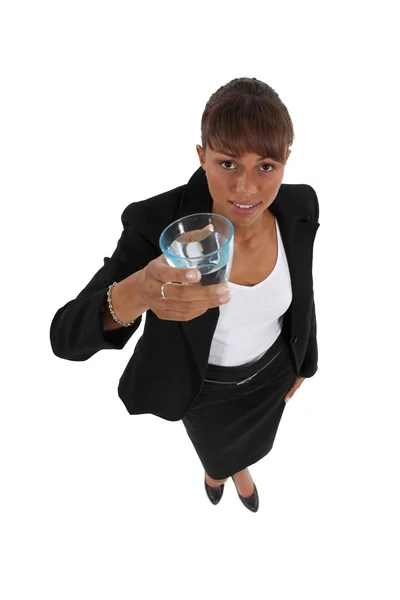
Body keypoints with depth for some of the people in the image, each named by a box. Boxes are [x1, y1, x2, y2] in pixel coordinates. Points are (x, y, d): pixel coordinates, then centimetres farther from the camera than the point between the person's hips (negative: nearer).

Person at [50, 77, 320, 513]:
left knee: (250, 440, 34)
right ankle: (218, 468, 73)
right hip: (203, 384, -2)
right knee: (215, 446, 32)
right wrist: (137, 293, -59)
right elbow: (66, 338, -38)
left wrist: (303, 361, 9)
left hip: (272, 370, 2)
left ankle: (239, 466, 73)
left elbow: (301, 292, -5)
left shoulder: (299, 208, -24)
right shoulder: (158, 225, -36)